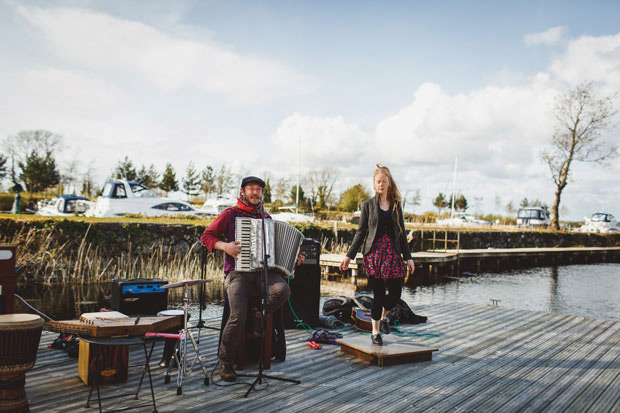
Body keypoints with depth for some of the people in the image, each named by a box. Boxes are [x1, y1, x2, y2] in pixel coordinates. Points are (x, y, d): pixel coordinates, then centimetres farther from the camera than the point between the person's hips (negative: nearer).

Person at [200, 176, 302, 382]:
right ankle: (225, 362, -2)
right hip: (238, 272, -3)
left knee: (282, 290, -30)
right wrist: (224, 245, -15)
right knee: (238, 316, -24)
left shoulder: (266, 217, 20)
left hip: (263, 270, 4)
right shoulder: (230, 214, 7)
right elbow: (206, 236, 4)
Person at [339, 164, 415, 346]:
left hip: (392, 252, 3)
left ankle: (382, 317, 33)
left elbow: (401, 233, 13)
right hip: (374, 252, -3)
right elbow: (361, 232, 4)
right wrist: (349, 256, -1)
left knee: (395, 293, 2)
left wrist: (408, 257, 9)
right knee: (379, 294, -1)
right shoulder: (368, 205, 3)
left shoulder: (396, 205, 11)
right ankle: (375, 331, 17)